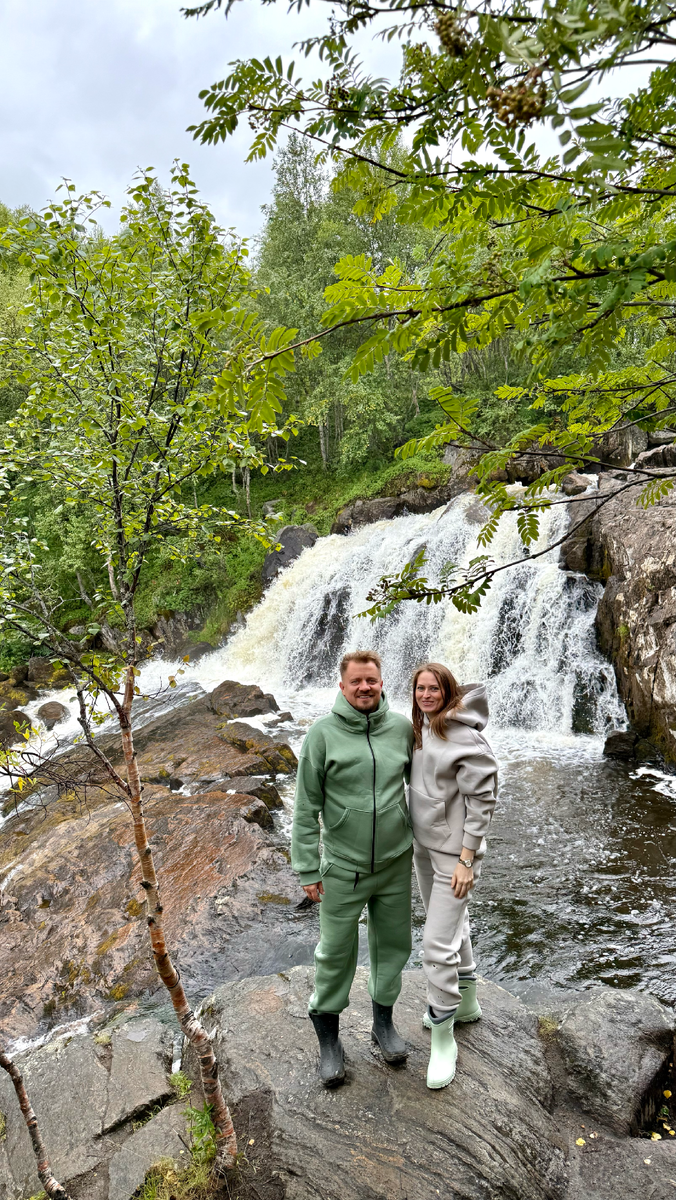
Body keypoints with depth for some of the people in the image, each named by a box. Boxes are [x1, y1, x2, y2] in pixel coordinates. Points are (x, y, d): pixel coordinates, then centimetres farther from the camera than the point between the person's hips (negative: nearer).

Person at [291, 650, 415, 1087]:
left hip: (395, 863, 3)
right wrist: (308, 869, -8)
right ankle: (329, 1038, 30)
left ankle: (384, 1021, 40)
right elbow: (306, 807, -8)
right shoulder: (323, 733, -12)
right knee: (336, 953, 9)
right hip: (344, 868, -3)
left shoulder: (402, 728, -4)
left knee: (393, 945, 17)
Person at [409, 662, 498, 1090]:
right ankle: (466, 1003, 43)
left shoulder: (467, 738, -21)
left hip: (454, 851, -9)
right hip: (424, 845, 9)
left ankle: (443, 1039, 12)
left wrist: (466, 859, -20)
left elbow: (482, 801, -20)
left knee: (438, 944, -6)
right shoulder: (419, 729, 4)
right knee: (452, 924, 24)